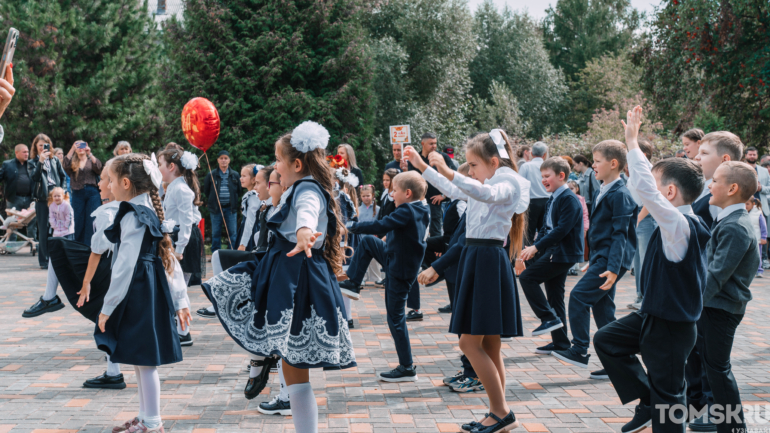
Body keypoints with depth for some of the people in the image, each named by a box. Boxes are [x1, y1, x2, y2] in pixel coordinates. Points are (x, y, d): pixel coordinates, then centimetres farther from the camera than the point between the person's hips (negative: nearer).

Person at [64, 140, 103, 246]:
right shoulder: (72, 162, 12)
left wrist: (90, 154, -17)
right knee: (78, 222, 4)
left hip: (93, 193, -1)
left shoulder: (91, 160, 10)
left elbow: (98, 168, -9)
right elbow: (66, 165, -9)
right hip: (77, 193, 1)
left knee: (92, 221, -4)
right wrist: (72, 149, -14)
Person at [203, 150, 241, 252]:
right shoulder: (212, 175, 2)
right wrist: (213, 200, 7)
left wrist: (234, 200, 4)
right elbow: (206, 191, 10)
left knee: (233, 233, 2)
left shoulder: (235, 175, 4)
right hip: (216, 209, 0)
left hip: (230, 208, 0)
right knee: (215, 234, 7)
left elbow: (239, 191, 11)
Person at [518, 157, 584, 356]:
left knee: (527, 277, -14)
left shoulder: (569, 199, -15)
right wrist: (533, 250, 7)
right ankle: (560, 342, 16)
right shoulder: (552, 199, 15)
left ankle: (549, 318, -8)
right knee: (554, 296, 10)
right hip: (553, 253, 9)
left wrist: (537, 247, -23)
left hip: (562, 254, -9)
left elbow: (562, 229, -23)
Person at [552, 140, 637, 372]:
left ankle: (580, 351, -4)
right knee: (602, 308, 10)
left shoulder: (620, 194, -14)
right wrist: (593, 261, 25)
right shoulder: (603, 192, 15)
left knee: (578, 296, -12)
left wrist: (613, 268, -24)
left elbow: (620, 234, -19)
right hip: (601, 257, 10)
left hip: (610, 259, -10)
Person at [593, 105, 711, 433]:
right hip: (652, 316, 10)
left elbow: (644, 188, -35)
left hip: (671, 327, -10)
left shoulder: (679, 224, -26)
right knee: (606, 340, 19)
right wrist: (632, 143, 13)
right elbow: (648, 182, 14)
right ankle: (647, 403, 23)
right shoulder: (683, 221, 2)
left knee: (668, 395, 3)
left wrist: (632, 142, -27)